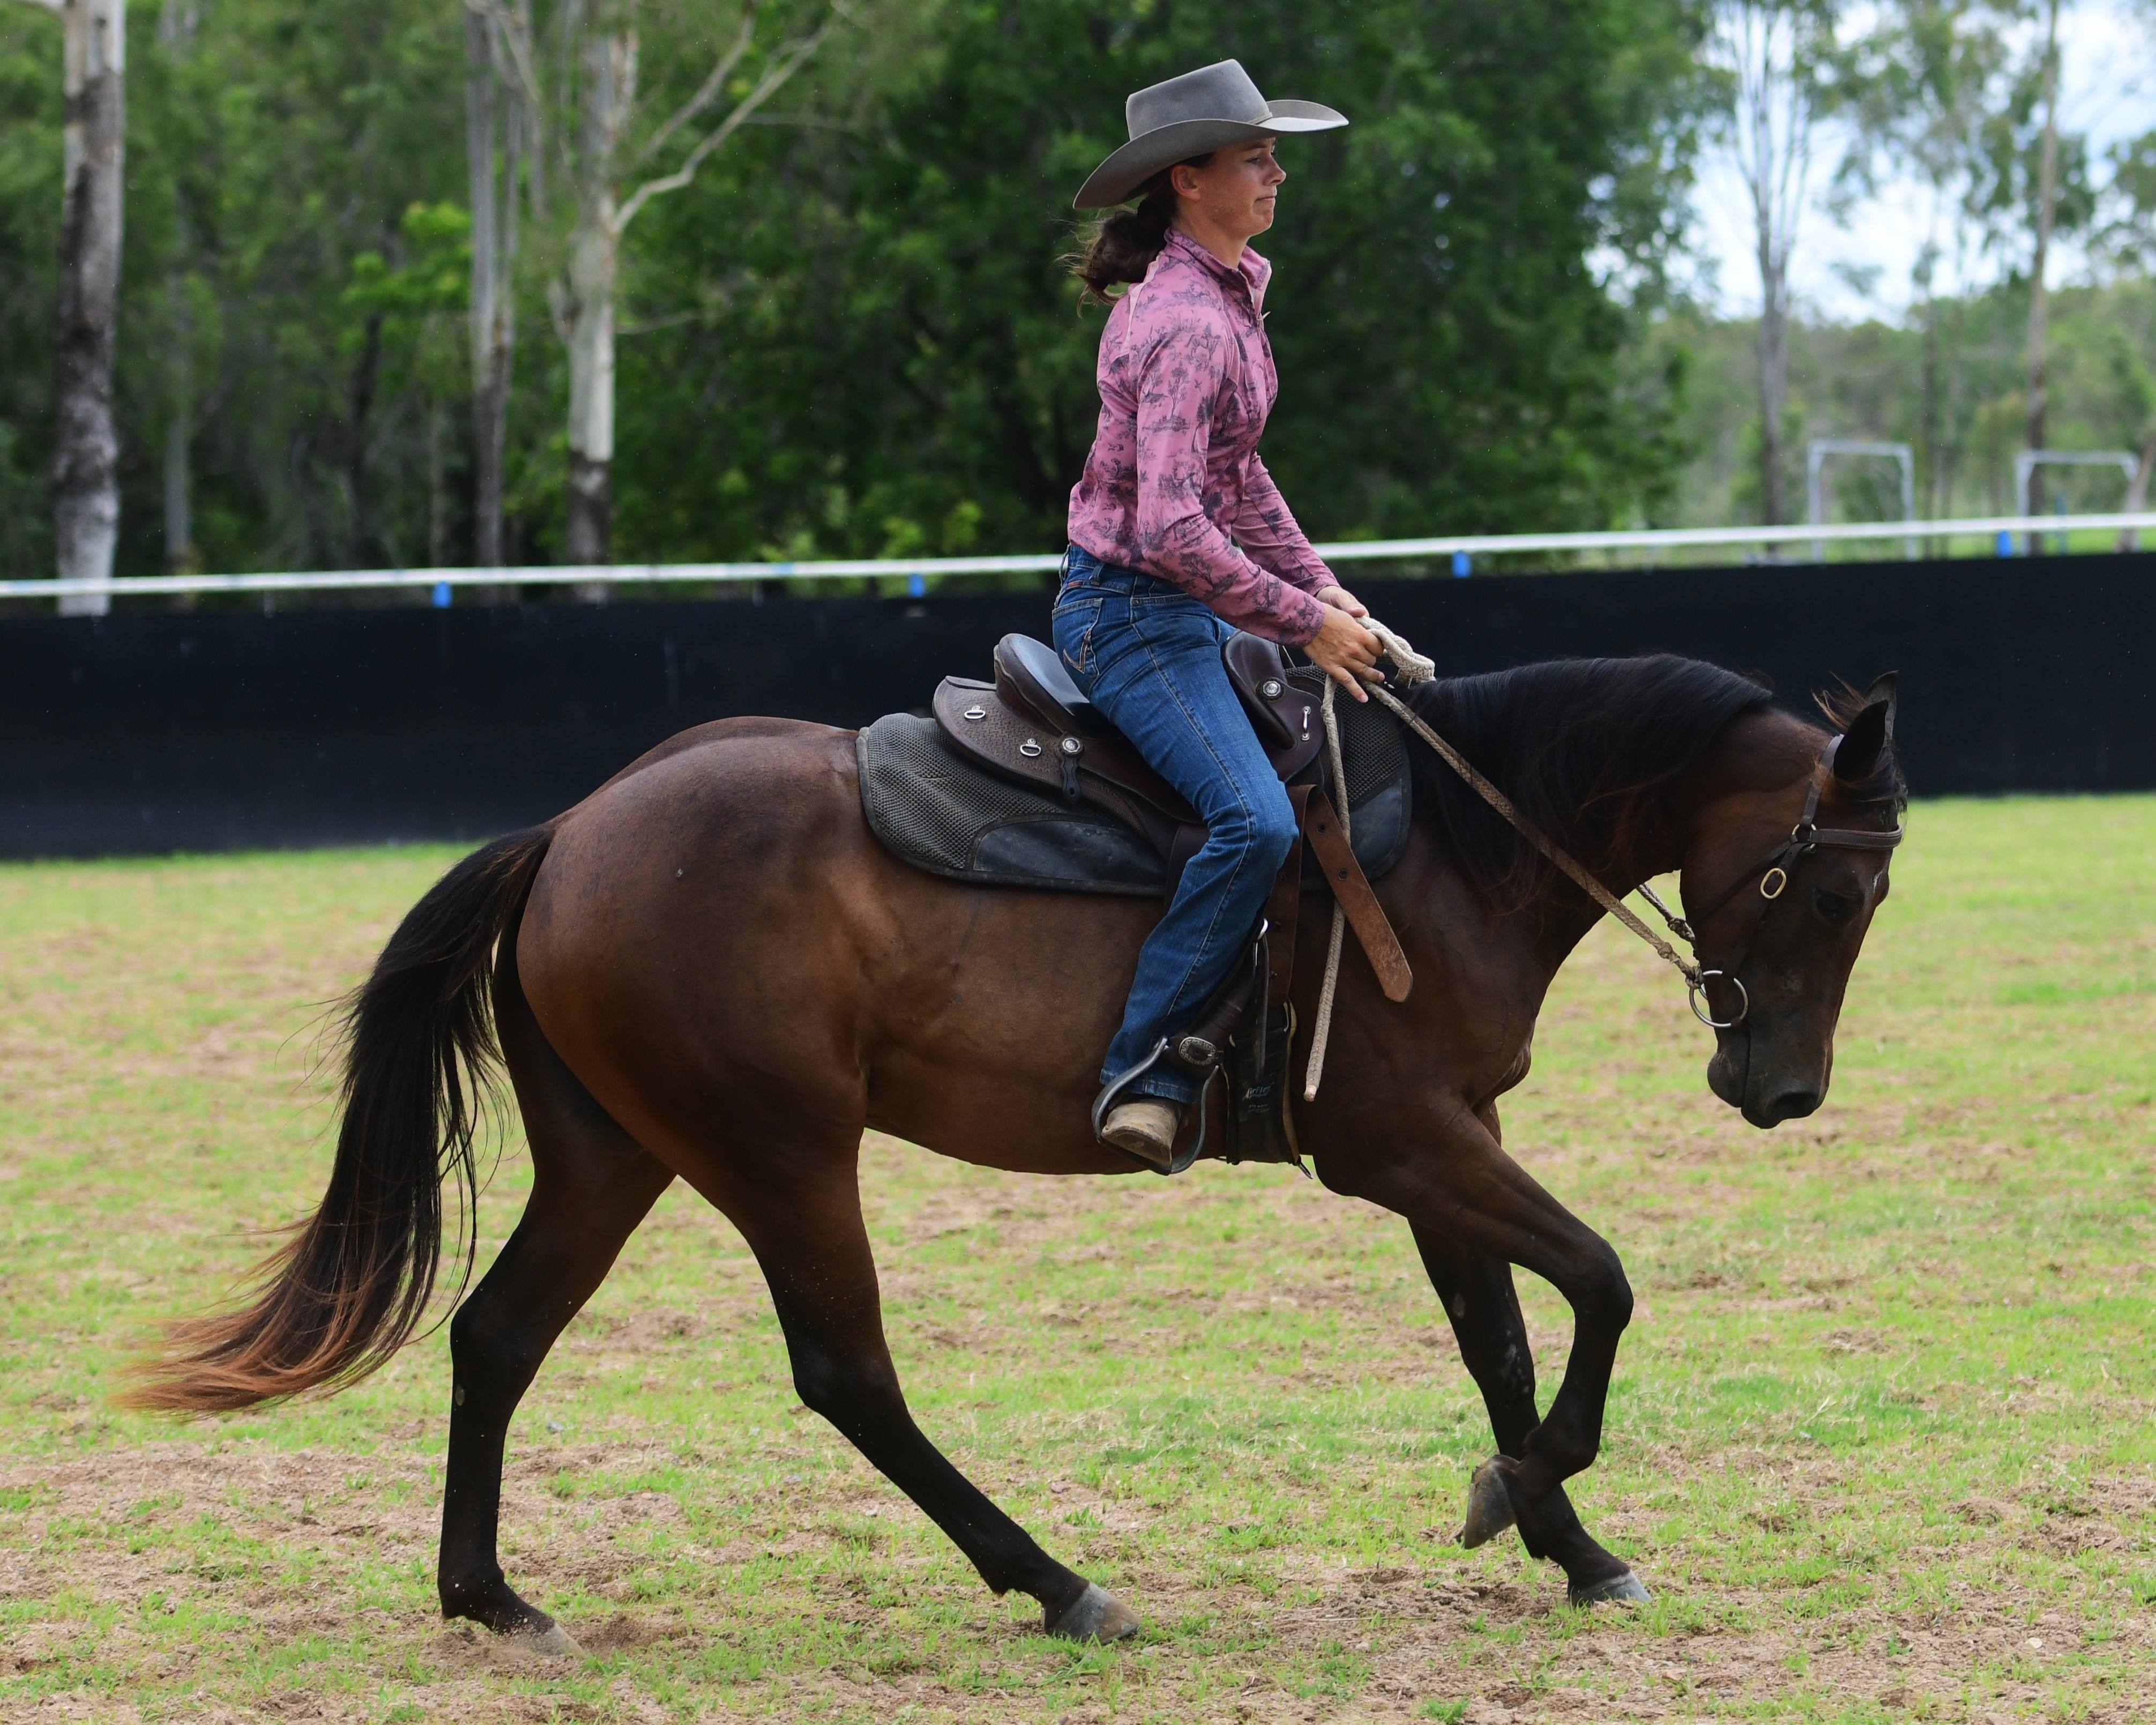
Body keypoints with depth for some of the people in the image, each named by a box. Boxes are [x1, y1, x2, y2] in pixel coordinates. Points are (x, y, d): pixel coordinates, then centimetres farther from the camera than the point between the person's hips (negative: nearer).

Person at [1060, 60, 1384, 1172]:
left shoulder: (1224, 293, 10)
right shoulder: (1189, 327, -22)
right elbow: (1171, 529, -29)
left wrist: (1320, 588, 15)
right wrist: (1304, 623, -21)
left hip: (1182, 609, 11)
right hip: (1132, 612, -11)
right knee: (1255, 820, -28)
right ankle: (1144, 1073, -25)